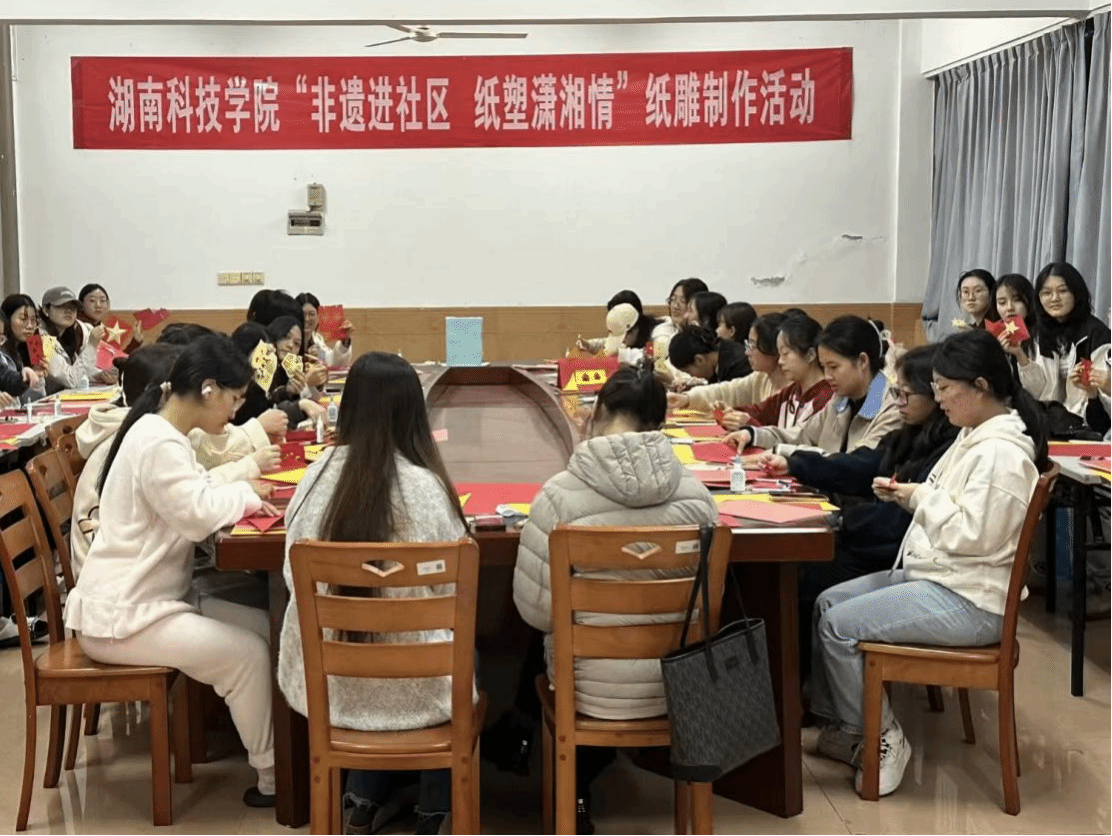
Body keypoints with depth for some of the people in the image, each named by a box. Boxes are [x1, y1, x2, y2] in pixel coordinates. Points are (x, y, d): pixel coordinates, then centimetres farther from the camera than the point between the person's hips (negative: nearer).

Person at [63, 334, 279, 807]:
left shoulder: (163, 433, 12)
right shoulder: (158, 443, -22)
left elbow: (193, 503, 16)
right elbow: (199, 515, -28)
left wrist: (240, 499, -2)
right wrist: (244, 494, -9)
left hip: (150, 598, 10)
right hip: (122, 616, -10)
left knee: (265, 627, 3)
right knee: (247, 652, -15)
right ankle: (273, 778, -2)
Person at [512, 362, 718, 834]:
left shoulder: (560, 494, -20)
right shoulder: (694, 493, -11)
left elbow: (536, 609, -13)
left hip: (595, 688, -2)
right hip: (676, 681, 2)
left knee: (541, 653, 33)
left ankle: (574, 793, 38)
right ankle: (579, 786, 44)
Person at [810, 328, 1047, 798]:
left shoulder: (1002, 453, -22)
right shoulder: (976, 435, 11)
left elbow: (970, 533, -27)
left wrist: (922, 496, -14)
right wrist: (906, 496, 0)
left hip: (967, 600, -11)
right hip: (935, 576, 11)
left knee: (839, 625, -15)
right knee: (827, 602, 8)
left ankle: (881, 739, 0)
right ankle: (837, 722, 15)